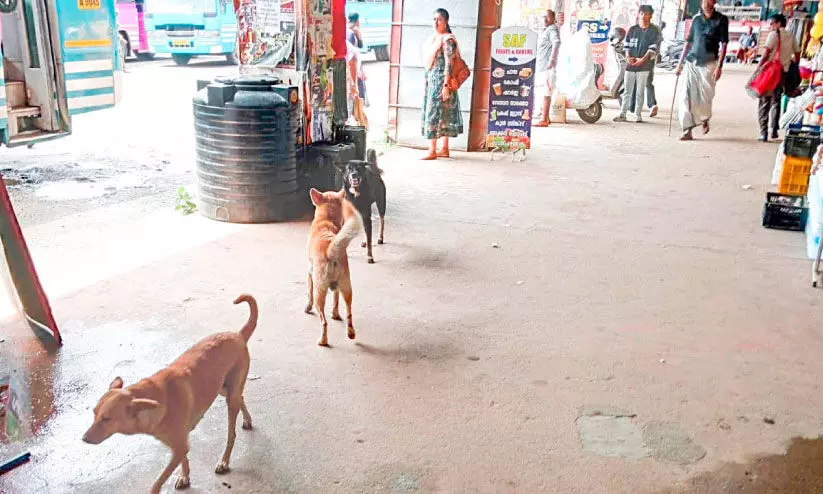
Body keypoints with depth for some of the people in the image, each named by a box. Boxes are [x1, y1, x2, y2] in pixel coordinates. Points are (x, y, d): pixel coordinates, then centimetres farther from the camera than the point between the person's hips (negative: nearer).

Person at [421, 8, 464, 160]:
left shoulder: (447, 39, -10)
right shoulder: (433, 38, 15)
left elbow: (449, 63, -16)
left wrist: (446, 85, -21)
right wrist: (426, 79, 17)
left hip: (441, 80, -9)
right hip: (431, 79, 9)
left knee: (434, 113, -10)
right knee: (443, 114, 10)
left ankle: (432, 151, -9)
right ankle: (444, 149, 15)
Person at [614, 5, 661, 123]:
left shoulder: (654, 31, 1)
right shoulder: (632, 29, 11)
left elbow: (653, 48, -7)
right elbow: (627, 45, 10)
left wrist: (642, 59, -19)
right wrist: (628, 57, -9)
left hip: (644, 65, -3)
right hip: (630, 64, 3)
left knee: (640, 92, 1)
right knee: (627, 90, 3)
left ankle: (638, 115, 6)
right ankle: (622, 114, 4)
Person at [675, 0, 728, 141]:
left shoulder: (721, 19, 1)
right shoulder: (696, 18, 11)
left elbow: (724, 44, -2)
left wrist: (719, 66, -11)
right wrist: (680, 63, 12)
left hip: (708, 63, -3)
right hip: (690, 62, 3)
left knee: (705, 96, -1)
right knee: (684, 96, -7)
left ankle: (705, 120, 30)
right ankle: (687, 131, -5)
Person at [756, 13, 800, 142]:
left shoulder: (774, 34, -6)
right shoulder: (791, 36, 12)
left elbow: (765, 54, -15)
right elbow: (797, 54, 15)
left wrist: (757, 69, -15)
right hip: (784, 72, 5)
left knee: (764, 102, 1)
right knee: (776, 100, 17)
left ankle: (763, 133, -4)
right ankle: (774, 130, 9)